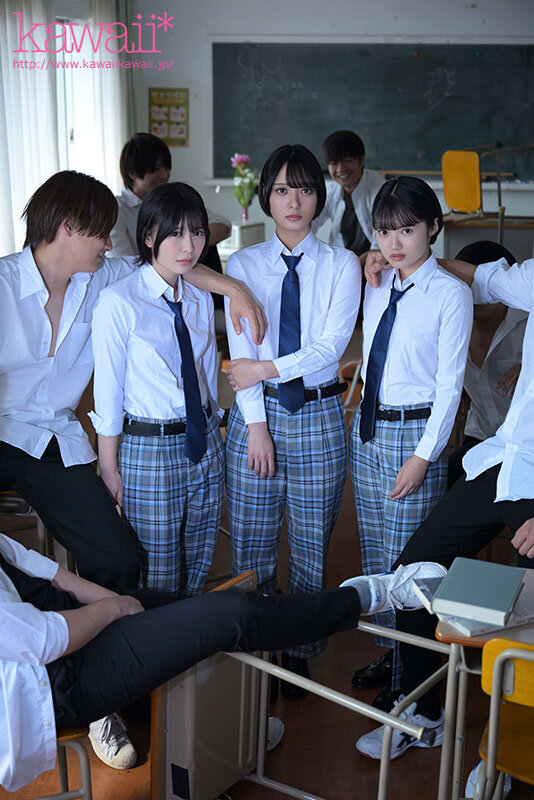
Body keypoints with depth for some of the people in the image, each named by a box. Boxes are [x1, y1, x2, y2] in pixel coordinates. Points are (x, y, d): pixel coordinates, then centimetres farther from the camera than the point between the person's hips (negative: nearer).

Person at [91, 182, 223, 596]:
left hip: (205, 445, 6)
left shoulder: (201, 299, 5)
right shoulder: (118, 302, -14)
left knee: (199, 568, 17)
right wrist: (109, 468, -8)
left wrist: (212, 435, 15)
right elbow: (108, 391, -11)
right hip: (149, 449, -6)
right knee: (158, 574, 7)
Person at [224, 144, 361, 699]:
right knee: (252, 544, 8)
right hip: (257, 412, 0)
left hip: (318, 414, 0)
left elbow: (331, 345, -8)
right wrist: (257, 425, -10)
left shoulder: (342, 265, 2)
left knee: (311, 543, 10)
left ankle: (300, 652, 27)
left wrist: (267, 369, -14)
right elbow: (241, 352, -4)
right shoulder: (242, 265, 3)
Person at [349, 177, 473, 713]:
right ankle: (388, 652, 35)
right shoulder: (377, 289, 7)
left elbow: (449, 383, -13)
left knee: (407, 559, 1)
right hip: (367, 429, 6)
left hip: (415, 431, -6)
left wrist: (423, 456, -15)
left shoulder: (451, 294, -11)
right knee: (374, 552, 16)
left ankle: (410, 675, 19)